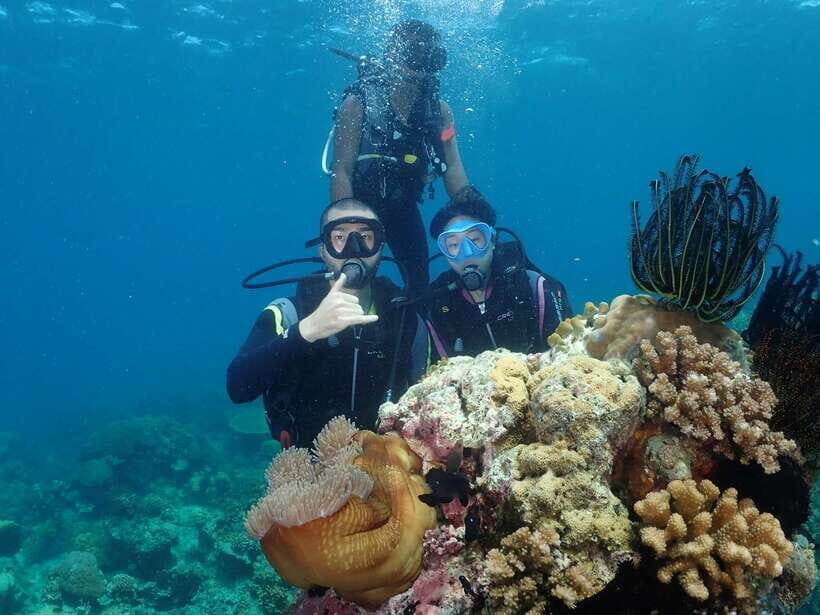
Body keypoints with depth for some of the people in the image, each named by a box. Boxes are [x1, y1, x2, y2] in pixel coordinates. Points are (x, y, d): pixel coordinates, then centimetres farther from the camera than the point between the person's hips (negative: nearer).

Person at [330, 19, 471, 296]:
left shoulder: (439, 110, -6)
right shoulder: (359, 103, -18)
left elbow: (453, 167, -8)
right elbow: (342, 171, -21)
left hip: (403, 207, 4)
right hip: (362, 203, -4)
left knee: (420, 282, 8)